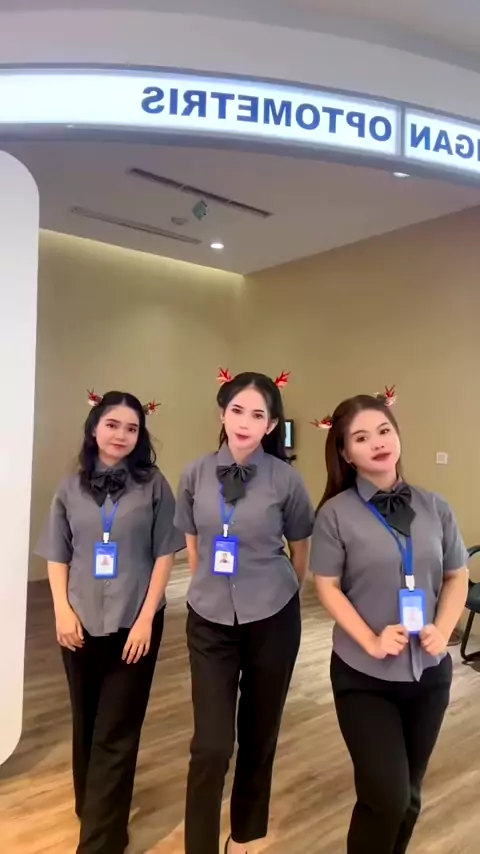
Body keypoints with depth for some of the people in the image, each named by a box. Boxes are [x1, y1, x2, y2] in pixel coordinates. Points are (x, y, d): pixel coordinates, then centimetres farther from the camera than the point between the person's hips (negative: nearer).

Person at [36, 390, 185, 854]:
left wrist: (146, 618, -10)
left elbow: (164, 555, -6)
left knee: (115, 734, 4)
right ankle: (92, 810, 43)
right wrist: (63, 610, -4)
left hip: (134, 623, -3)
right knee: (86, 727, 19)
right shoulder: (71, 488, 2)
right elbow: (57, 556, 6)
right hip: (82, 623, 3)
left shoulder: (153, 485, -6)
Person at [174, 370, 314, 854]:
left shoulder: (285, 479, -11)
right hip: (210, 621, 1)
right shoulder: (196, 475, -6)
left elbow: (300, 552, 4)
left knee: (258, 737, 16)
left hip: (272, 621, 0)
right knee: (211, 744, -1)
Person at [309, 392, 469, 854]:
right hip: (364, 675, -3)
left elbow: (456, 577, 5)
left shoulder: (434, 507, -1)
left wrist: (443, 629, -10)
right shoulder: (335, 513, -11)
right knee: (385, 795, -3)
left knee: (408, 793, 18)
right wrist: (371, 641, -18)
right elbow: (328, 587, -9)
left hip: (429, 671, 4)